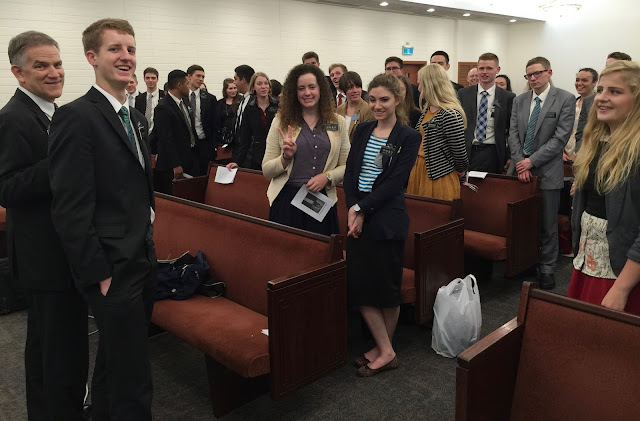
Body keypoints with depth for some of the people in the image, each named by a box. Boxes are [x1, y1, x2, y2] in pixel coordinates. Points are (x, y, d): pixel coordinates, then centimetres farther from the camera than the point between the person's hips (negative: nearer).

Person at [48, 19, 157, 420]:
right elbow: (71, 210, -18)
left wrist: (149, 244, 15)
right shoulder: (76, 117, -15)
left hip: (143, 259, 9)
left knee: (116, 361, 23)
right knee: (132, 377, 2)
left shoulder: (136, 117, 12)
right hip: (114, 268, -8)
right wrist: (99, 274, -16)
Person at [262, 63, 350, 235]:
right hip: (286, 200, -1)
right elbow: (266, 171, 3)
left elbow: (346, 166, 7)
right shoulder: (281, 121, 3)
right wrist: (286, 157, -15)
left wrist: (327, 177, -11)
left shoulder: (338, 122, 6)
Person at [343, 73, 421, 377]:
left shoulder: (408, 137, -4)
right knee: (359, 283, 6)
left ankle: (384, 348, 23)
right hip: (358, 215, 6)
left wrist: (362, 209, -15)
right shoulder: (363, 130, 11)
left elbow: (395, 182, -12)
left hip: (387, 218, -5)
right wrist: (352, 208, -10)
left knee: (386, 285, 4)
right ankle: (385, 351, 20)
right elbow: (350, 172, 5)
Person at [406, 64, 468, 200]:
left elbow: (459, 149, -17)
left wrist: (460, 169, -2)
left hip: (437, 175, -8)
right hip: (419, 170, 9)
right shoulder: (428, 108, 11)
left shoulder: (450, 114, -19)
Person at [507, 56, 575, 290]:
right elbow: (513, 133, 6)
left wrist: (532, 161, -14)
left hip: (547, 172, -4)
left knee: (548, 225, 5)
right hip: (520, 170, 4)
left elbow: (561, 137, -10)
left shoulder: (565, 99, -4)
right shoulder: (519, 100, 11)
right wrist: (520, 163, -7)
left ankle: (546, 269, 17)